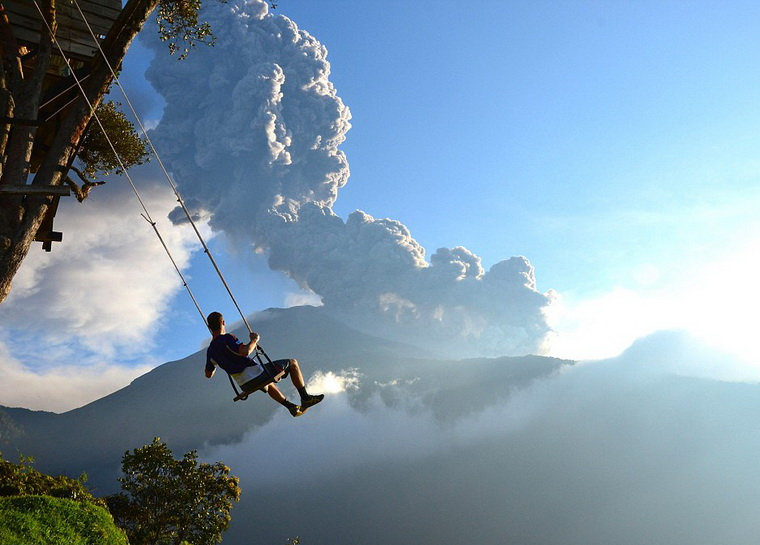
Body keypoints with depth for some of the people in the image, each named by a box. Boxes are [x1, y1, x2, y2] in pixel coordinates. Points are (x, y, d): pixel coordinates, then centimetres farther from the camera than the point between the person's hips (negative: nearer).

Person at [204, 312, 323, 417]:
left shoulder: (210, 351, 4)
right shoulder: (227, 338, -19)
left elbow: (208, 374, 16)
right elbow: (245, 351, -35)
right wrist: (254, 340, -16)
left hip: (245, 387, 8)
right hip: (257, 375, -8)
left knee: (268, 384, 41)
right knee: (293, 363, 8)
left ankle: (291, 406, 37)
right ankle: (305, 398, 11)